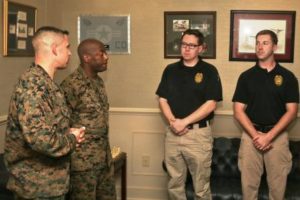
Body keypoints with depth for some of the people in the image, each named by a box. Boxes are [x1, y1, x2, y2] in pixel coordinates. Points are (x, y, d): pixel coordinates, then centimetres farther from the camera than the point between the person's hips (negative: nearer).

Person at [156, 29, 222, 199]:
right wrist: (173, 121, -11)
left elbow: (211, 104, -11)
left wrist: (184, 122, -15)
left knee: (201, 185, 5)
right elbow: (162, 99, 7)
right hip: (173, 133, 4)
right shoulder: (170, 70, 9)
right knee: (174, 183, 13)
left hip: (199, 133, -4)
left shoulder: (209, 71, -4)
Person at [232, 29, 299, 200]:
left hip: (278, 136, -1)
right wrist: (256, 135, -12)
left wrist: (269, 136, -14)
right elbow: (239, 111, 0)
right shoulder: (246, 76, 3)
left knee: (278, 184, 7)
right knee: (249, 183, 6)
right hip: (251, 135, 1)